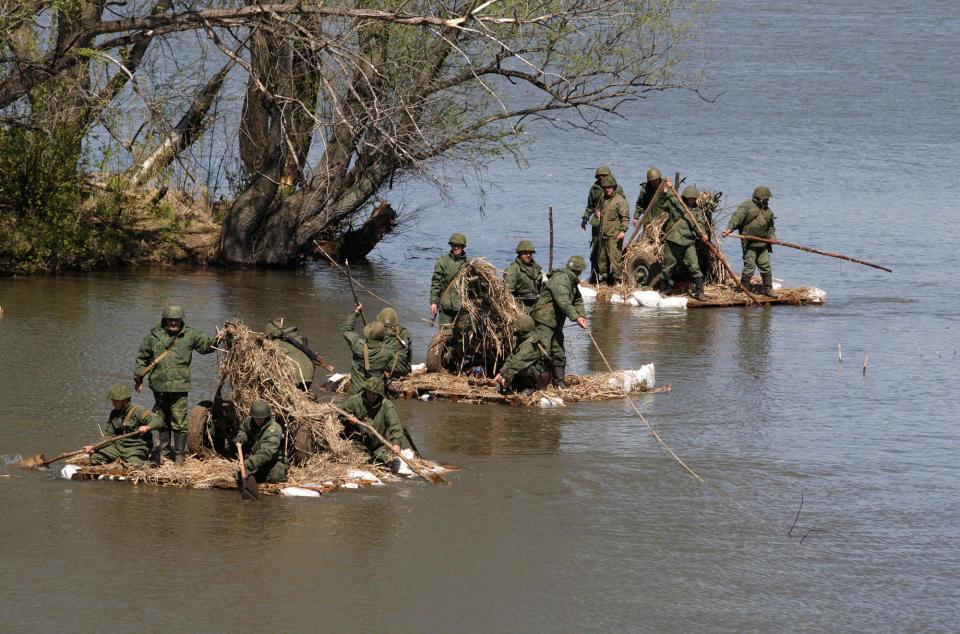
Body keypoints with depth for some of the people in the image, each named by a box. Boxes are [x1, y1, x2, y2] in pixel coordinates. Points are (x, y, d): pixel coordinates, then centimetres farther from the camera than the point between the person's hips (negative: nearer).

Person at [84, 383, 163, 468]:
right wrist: (94, 447, -4)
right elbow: (109, 437, 12)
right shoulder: (114, 414, 10)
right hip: (118, 445, 6)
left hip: (136, 448, -6)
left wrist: (148, 427, -47)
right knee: (94, 456, -9)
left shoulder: (138, 411, -11)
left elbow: (158, 421, -24)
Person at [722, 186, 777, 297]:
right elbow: (736, 217, -14)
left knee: (766, 267, 7)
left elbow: (771, 227, 29)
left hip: (763, 244, 6)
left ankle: (768, 290, 18)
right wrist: (729, 228, -30)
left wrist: (772, 236, 10)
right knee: (749, 267, -8)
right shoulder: (747, 205, -3)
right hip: (749, 243, -6)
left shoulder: (767, 210, 18)